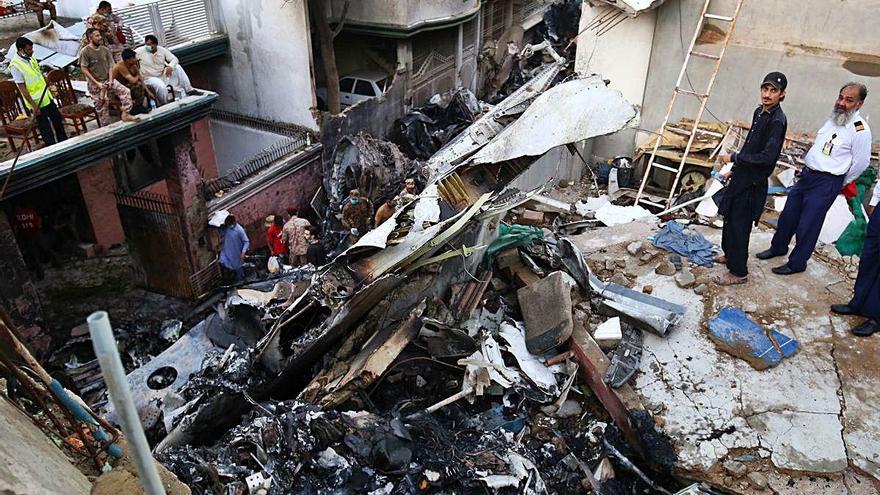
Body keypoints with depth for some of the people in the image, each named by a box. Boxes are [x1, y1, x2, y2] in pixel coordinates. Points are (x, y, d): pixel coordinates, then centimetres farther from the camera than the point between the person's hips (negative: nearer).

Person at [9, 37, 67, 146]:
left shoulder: (31, 57, 5)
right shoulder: (15, 65, -19)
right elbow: (22, 88, -19)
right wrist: (33, 105, -20)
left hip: (47, 97, 8)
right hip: (37, 102, -8)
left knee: (58, 121, 19)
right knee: (46, 130, 0)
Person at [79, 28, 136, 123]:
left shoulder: (105, 49, 3)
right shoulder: (85, 52, -11)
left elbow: (110, 66, 5)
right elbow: (84, 69, -12)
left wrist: (110, 80, -9)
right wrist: (97, 83, -17)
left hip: (108, 80, 4)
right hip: (95, 84, -4)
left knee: (125, 91, -14)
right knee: (102, 107, 1)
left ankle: (125, 114, -9)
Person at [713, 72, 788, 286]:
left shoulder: (777, 121, -20)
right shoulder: (759, 112, 7)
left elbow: (767, 157, -25)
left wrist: (733, 158, -18)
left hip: (752, 182, -9)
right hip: (742, 176, 9)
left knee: (739, 224, -2)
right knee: (730, 217, 21)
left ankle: (738, 272, 10)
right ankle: (730, 254, 41)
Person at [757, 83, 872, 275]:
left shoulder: (860, 130, -17)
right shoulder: (834, 119, 7)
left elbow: (861, 163, -12)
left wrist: (841, 183, 0)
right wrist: (807, 171, 16)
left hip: (826, 183, -7)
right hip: (807, 174, 8)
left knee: (807, 225, 1)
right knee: (788, 215, 17)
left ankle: (797, 263, 17)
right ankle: (778, 247, 38)